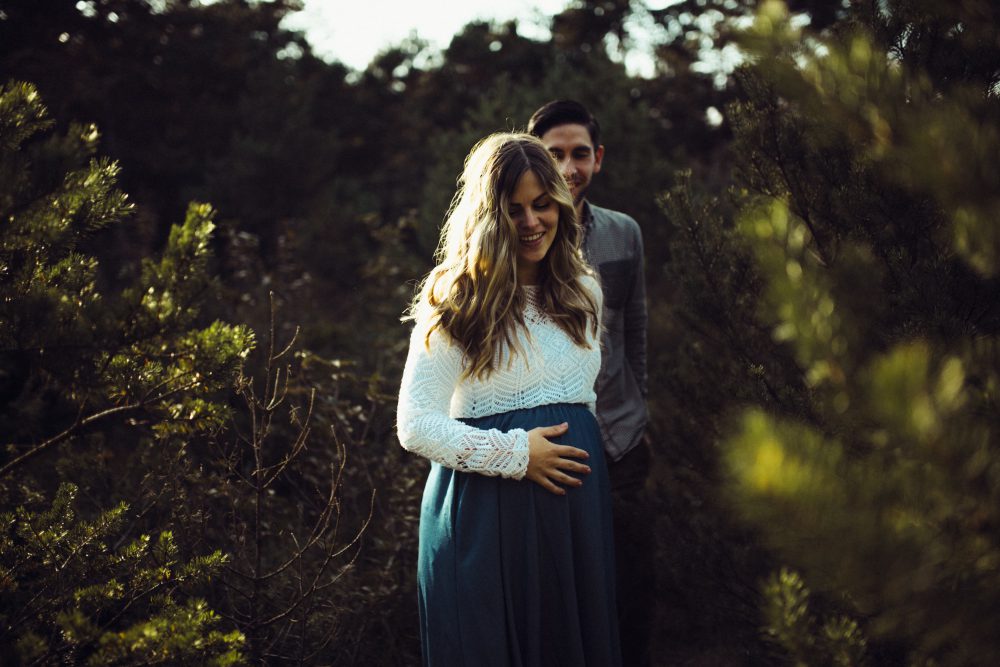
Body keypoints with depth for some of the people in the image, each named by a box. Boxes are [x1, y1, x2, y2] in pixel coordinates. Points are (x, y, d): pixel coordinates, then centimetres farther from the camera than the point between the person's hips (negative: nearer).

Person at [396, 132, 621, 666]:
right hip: (486, 512, -5)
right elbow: (415, 426, -11)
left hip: (575, 505, 5)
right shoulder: (456, 303, -7)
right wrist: (514, 455, -16)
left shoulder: (582, 293, 11)